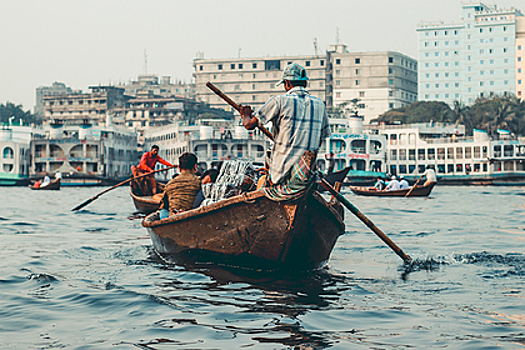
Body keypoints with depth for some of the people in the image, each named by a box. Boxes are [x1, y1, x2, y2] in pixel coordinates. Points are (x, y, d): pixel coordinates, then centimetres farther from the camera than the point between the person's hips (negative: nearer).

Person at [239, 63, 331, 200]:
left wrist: (246, 115, 21)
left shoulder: (279, 101, -7)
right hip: (309, 168, 5)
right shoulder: (319, 105, 8)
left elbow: (249, 125, -3)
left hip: (283, 169, -4)